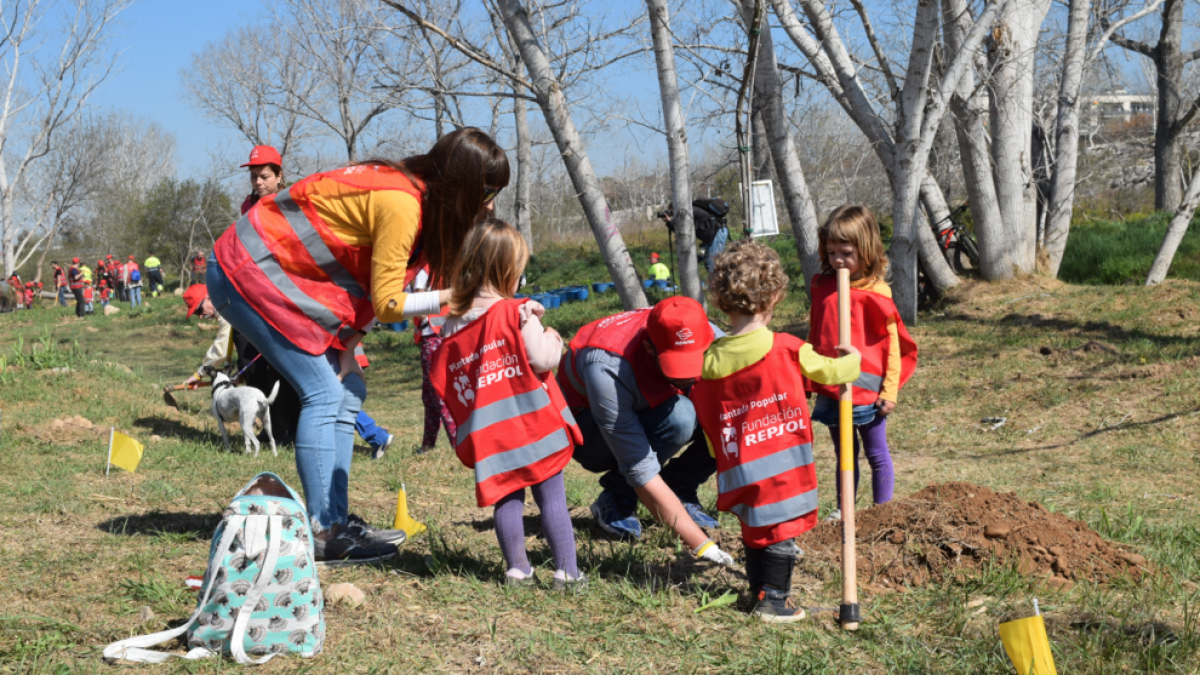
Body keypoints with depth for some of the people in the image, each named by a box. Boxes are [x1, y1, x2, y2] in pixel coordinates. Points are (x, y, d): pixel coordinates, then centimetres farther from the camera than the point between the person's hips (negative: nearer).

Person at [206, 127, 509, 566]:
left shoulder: (409, 191, 5)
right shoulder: (400, 204, -24)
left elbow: (369, 287, 5)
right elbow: (386, 305, -19)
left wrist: (347, 346, -6)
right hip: (251, 271, -10)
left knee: (347, 393, 6)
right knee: (324, 394, -13)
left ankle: (334, 524, 7)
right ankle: (324, 534, -11)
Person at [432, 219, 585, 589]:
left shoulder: (452, 326, 6)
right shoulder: (517, 313, -9)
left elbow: (441, 381, 10)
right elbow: (541, 358, -14)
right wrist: (552, 338, 5)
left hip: (489, 432, 4)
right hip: (532, 421, -4)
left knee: (507, 497, 13)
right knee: (552, 496, 2)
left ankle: (517, 569, 18)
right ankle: (567, 572, 3)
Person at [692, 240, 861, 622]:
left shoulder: (709, 364, -3)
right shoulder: (788, 350, -12)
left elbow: (709, 429, 5)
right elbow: (830, 371, 4)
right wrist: (852, 359, 26)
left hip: (740, 473, 4)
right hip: (784, 466, -4)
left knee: (755, 530, 20)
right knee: (782, 533, 7)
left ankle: (758, 588, 32)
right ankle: (771, 599, 11)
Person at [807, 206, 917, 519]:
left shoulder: (875, 293, -11)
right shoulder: (822, 286, 5)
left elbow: (892, 343, -8)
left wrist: (889, 391, -9)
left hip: (866, 390, -5)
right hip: (829, 390, 5)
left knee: (876, 453, 8)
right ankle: (844, 509, 27)